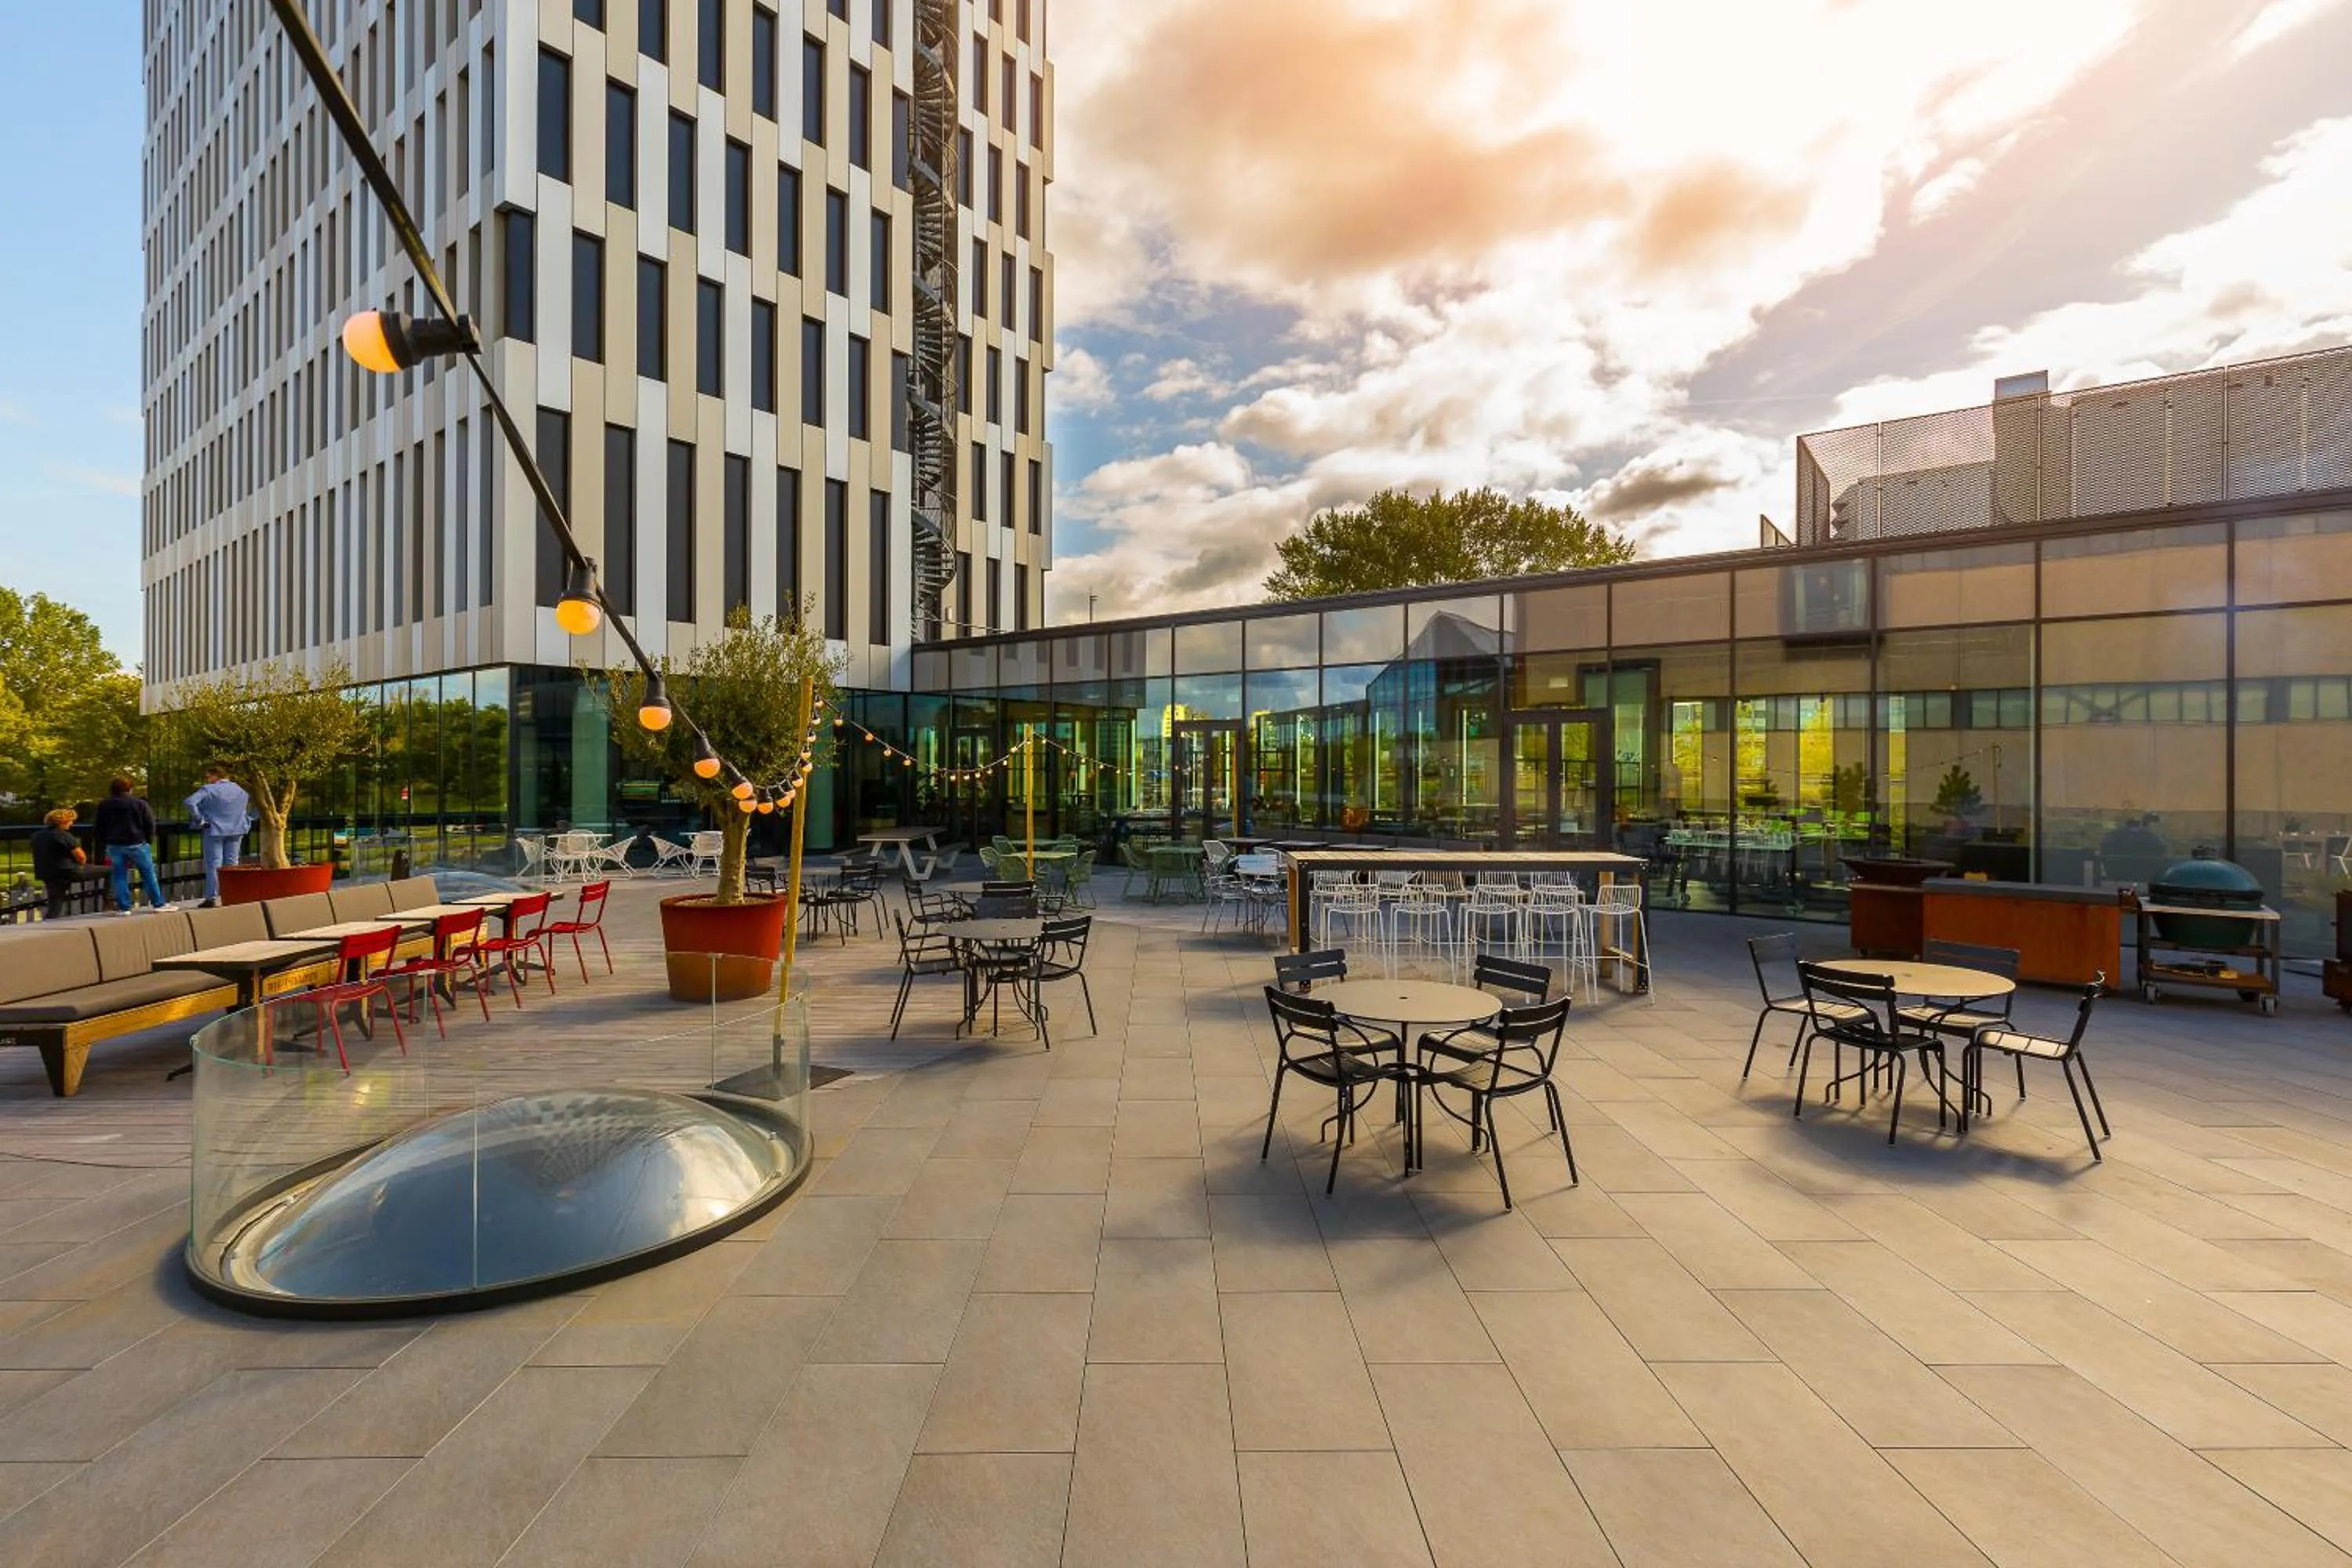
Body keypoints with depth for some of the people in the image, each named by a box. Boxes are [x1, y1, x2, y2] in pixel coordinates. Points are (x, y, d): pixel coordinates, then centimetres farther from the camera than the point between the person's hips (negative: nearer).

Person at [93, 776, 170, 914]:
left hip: (114, 845, 3)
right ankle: (159, 903, 3)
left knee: (120, 876, 7)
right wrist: (149, 842, 7)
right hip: (136, 844, -3)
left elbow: (100, 828, 12)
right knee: (148, 874, 3)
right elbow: (150, 825, -4)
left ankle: (123, 907, 5)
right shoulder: (140, 803, -4)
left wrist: (103, 845, 18)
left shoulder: (104, 806, 7)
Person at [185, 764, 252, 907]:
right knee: (232, 863, 10)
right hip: (236, 831, 5)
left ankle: (212, 898, -1)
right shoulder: (239, 789, 8)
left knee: (214, 865, -1)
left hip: (215, 831, -5)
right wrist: (246, 821, 17)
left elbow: (190, 802, -23)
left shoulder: (208, 790, -10)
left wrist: (199, 820, -13)